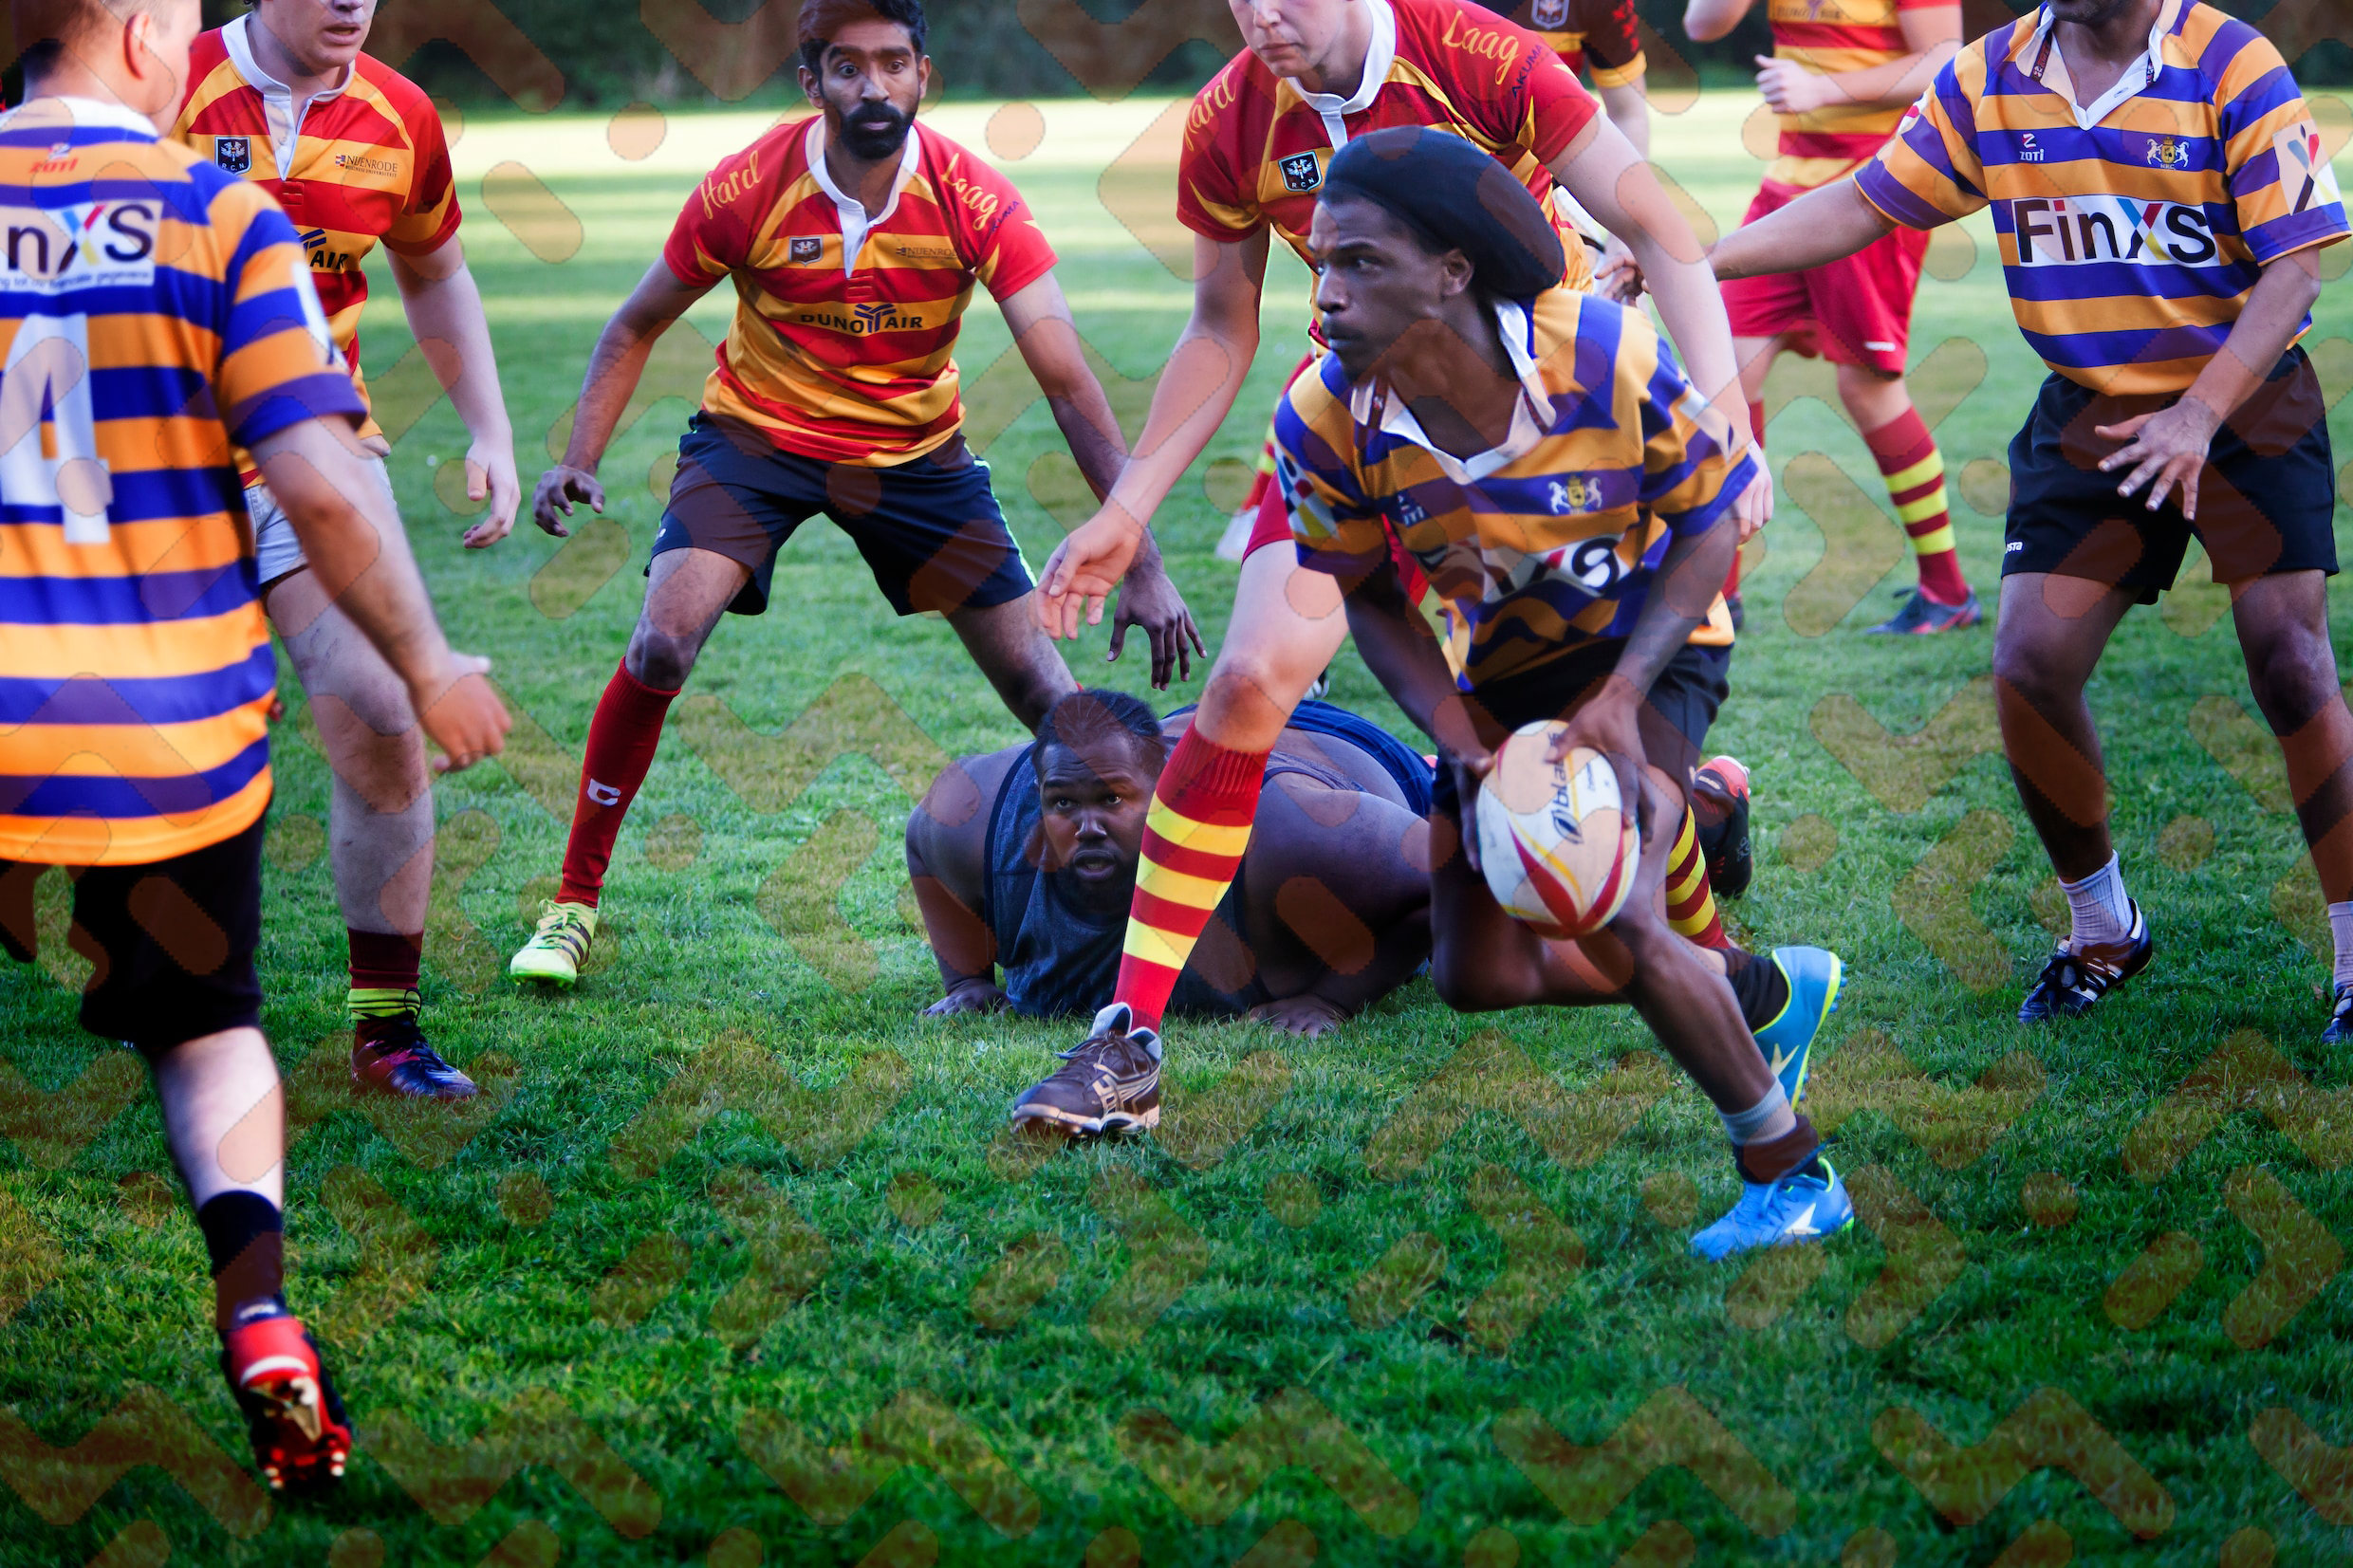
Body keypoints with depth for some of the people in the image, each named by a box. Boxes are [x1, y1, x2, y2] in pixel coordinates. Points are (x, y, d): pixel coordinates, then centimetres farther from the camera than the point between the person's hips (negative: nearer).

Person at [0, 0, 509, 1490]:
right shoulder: (219, 217, -7)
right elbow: (324, 484, -12)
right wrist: (427, 664, 1)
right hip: (174, 730, -1)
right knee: (206, 1025, 19)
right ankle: (257, 1305, -4)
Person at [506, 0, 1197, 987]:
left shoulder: (975, 202, -22)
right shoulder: (748, 191, -20)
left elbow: (1069, 384, -23)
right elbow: (638, 326, -3)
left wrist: (1143, 564, -29)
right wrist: (580, 459, -18)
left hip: (914, 452, 1)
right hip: (755, 434, -1)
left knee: (1040, 688, -4)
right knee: (661, 646, -22)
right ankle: (572, 905, -6)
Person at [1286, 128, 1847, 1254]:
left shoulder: (1608, 359, -31)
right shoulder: (1322, 422, -23)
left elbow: (1709, 527, -15)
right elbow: (1374, 600, -4)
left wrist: (1620, 699, -26)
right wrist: (1460, 739, -18)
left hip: (1647, 647, -4)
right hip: (1499, 674, 5)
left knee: (1611, 919, -25)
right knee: (1479, 974, 0)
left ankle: (1790, 1174, -6)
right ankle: (1761, 992, 23)